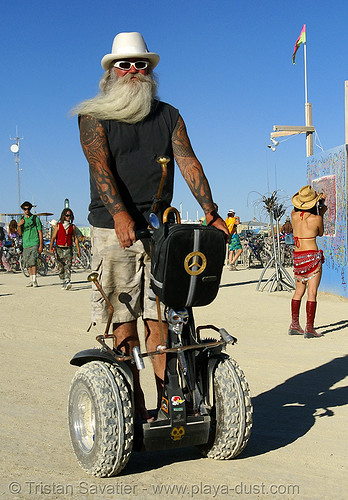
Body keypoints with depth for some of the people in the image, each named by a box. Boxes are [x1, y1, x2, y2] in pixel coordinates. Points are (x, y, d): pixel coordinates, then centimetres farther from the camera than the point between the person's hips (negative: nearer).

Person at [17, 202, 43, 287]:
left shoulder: (35, 218, 0)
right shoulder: (21, 220, 13)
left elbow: (40, 232, -1)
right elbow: (20, 233, 12)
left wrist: (41, 245, -7)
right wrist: (19, 225, -8)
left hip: (34, 243, -5)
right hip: (25, 244, 5)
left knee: (32, 261, -17)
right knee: (28, 263, 7)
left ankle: (34, 280, -15)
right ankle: (31, 280, 16)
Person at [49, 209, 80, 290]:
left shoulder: (73, 226, 8)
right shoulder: (58, 225, 3)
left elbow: (75, 238, 12)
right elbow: (53, 237, -1)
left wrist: (78, 250, 8)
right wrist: (50, 248, -12)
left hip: (68, 249, 0)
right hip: (59, 248, 0)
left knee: (68, 266, -15)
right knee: (60, 267, 4)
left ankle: (68, 282, -24)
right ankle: (63, 283, 17)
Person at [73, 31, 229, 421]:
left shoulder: (169, 116, 16)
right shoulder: (94, 117, 6)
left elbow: (189, 163, 4)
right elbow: (100, 166, -11)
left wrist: (210, 213, -10)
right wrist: (120, 213, -28)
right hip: (113, 228, -2)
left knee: (160, 319, 0)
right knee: (124, 322, -1)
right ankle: (134, 406, 6)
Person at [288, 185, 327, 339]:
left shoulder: (294, 215, 1)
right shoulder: (316, 218, -12)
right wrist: (321, 215, 16)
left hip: (297, 256, 6)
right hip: (312, 256, -6)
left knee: (299, 291, 15)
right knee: (312, 293, -3)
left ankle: (294, 325, 18)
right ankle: (309, 328, -3)